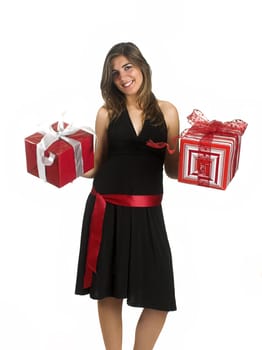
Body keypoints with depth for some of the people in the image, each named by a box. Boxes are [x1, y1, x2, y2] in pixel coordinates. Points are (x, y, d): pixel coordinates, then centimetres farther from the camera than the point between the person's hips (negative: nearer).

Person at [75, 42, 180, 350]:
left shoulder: (167, 112, 5)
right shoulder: (106, 114, 5)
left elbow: (173, 170, 6)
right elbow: (96, 166, 8)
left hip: (147, 212, 0)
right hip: (106, 208, 0)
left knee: (160, 298, 0)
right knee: (108, 290, 9)